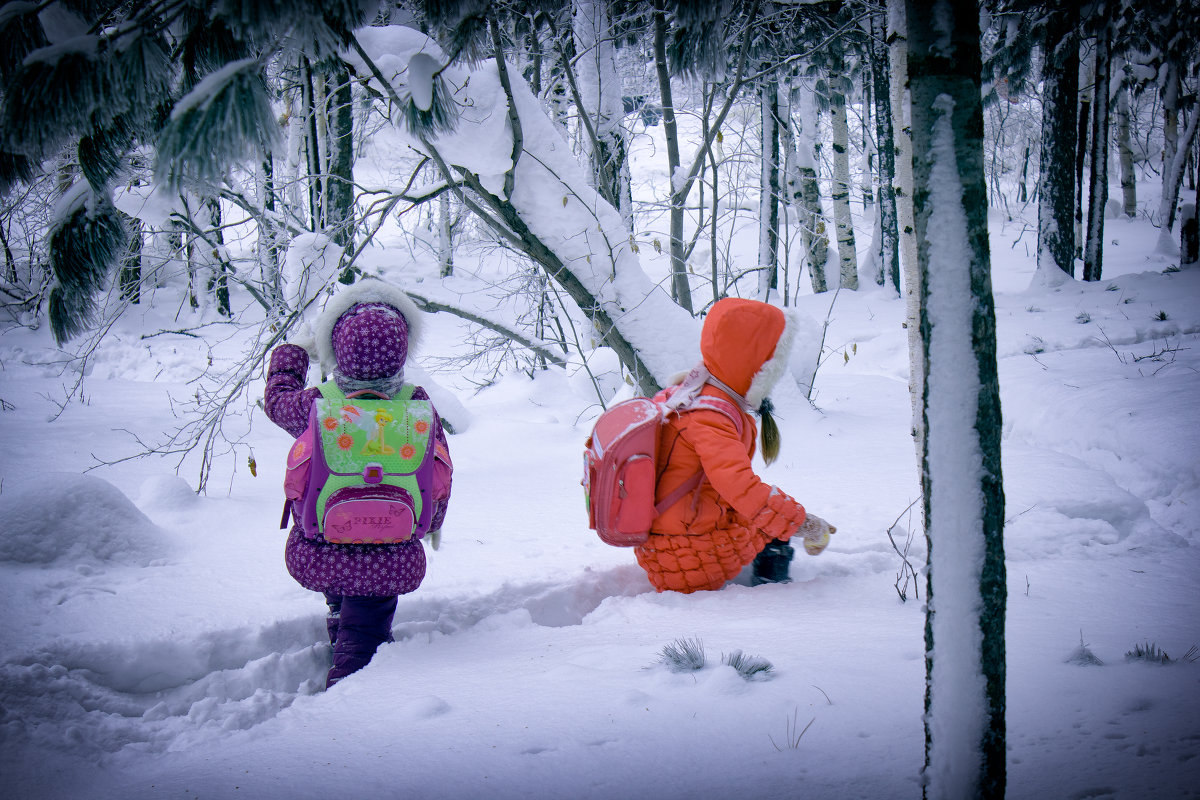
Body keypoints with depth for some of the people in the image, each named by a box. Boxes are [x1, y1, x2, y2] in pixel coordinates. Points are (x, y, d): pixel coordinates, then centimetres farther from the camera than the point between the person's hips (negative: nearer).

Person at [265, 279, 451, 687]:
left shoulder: (315, 406, -13)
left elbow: (278, 397, 12)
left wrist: (293, 354, 31)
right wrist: (432, 523, 26)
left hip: (317, 557, 1)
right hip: (391, 560, -1)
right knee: (360, 643, 10)